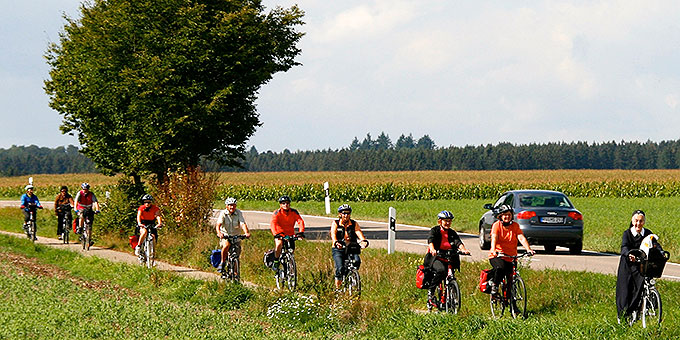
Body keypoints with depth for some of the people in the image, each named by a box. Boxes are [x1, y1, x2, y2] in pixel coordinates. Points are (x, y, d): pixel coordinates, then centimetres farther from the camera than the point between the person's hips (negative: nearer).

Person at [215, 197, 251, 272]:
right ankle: (222, 263, -14)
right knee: (226, 245, -34)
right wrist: (219, 233, -49)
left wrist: (246, 233, -42)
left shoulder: (238, 213, -10)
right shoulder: (223, 213, -14)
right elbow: (218, 225, -28)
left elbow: (243, 224, -22)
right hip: (225, 236, -2)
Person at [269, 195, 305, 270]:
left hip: (290, 235, 3)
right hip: (280, 234, -3)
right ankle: (276, 262, -14)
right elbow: (272, 224, -29)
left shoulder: (294, 212, -9)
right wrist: (275, 234, -46)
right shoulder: (277, 213, -16)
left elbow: (300, 221, -20)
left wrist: (301, 232, -38)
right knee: (279, 244, -32)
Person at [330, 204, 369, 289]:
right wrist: (336, 242, -42)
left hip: (351, 250, 2)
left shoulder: (354, 224, 4)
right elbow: (333, 234, -19)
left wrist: (364, 241, -37)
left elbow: (359, 233, -14)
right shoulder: (335, 223, -1)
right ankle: (338, 287, -8)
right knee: (340, 268, -23)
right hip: (338, 250, -2)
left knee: (357, 261, -29)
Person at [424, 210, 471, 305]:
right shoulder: (435, 230, 2)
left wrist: (463, 249, -28)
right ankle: (431, 292, -22)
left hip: (448, 260, 5)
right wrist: (432, 249, -39)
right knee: (441, 270, -33)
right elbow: (430, 240, -17)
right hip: (435, 258, -5)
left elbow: (458, 242, -6)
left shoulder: (452, 233, 12)